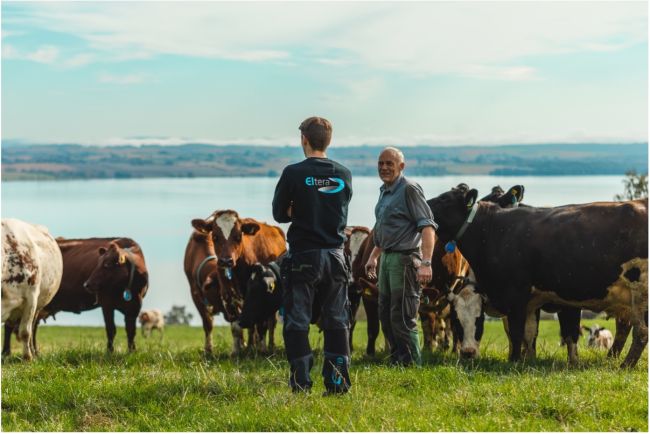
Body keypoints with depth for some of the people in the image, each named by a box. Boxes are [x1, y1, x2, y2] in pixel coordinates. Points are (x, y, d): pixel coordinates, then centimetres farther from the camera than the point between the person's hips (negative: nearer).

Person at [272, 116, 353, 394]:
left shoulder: (294, 173, -9)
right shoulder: (344, 175, 4)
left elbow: (279, 214, -3)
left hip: (303, 256, -4)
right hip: (335, 255, 4)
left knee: (297, 320, 4)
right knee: (337, 321, 10)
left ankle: (301, 383, 3)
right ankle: (338, 382, 8)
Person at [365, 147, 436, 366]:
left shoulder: (409, 189, -11)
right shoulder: (384, 191, 16)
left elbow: (428, 226, -19)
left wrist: (426, 264, -27)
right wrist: (374, 256, 26)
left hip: (404, 259, -9)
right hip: (387, 258, 9)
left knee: (402, 318, -8)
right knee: (386, 315, 13)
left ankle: (412, 364, -1)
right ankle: (396, 362, 21)